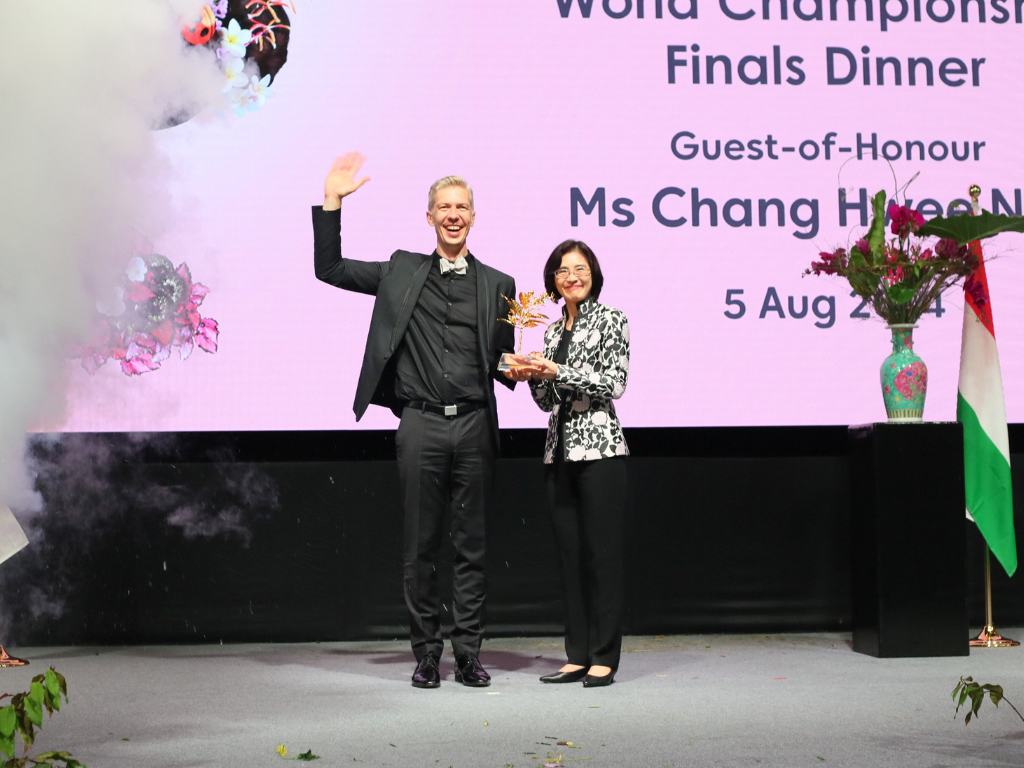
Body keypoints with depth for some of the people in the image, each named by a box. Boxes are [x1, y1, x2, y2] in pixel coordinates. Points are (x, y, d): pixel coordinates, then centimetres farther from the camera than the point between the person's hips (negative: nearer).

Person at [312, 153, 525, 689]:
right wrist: (332, 201, 3)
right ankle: (426, 654, 12)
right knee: (421, 547, 3)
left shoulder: (497, 285, 12)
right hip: (421, 424, -1)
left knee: (471, 545, 4)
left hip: (474, 424, 1)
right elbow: (329, 268, 10)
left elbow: (501, 362, 16)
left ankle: (467, 654, 11)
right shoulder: (402, 272, 10)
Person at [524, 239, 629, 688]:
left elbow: (615, 382, -10)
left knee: (602, 553, -5)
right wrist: (535, 376, -1)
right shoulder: (553, 331, 18)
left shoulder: (611, 320, 0)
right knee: (570, 555, 6)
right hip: (560, 449, 6)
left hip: (599, 446, -6)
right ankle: (578, 656, 11)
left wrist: (558, 372, -14)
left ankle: (604, 658, -1)